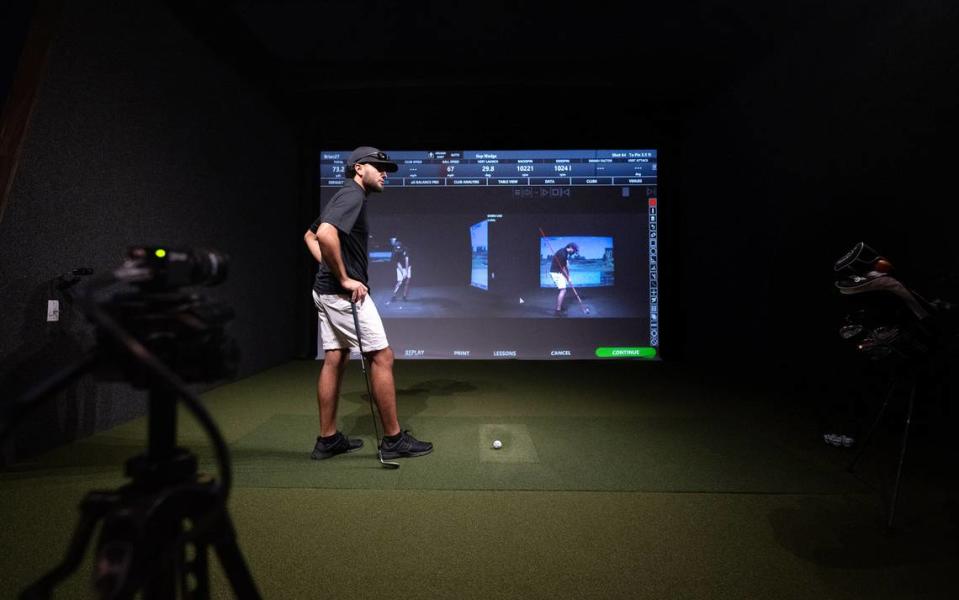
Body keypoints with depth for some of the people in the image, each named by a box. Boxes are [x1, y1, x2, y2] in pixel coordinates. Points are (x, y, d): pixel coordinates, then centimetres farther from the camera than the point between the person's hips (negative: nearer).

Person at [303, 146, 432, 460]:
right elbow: (325, 234, -30)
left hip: (328, 291, 10)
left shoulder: (344, 196, 19)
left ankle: (327, 439, 19)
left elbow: (310, 236, 29)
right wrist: (344, 278, -20)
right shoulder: (353, 195, -12)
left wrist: (330, 270, 17)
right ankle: (393, 439, 5)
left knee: (334, 361, 11)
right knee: (381, 358, -4)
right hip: (346, 293, -10)